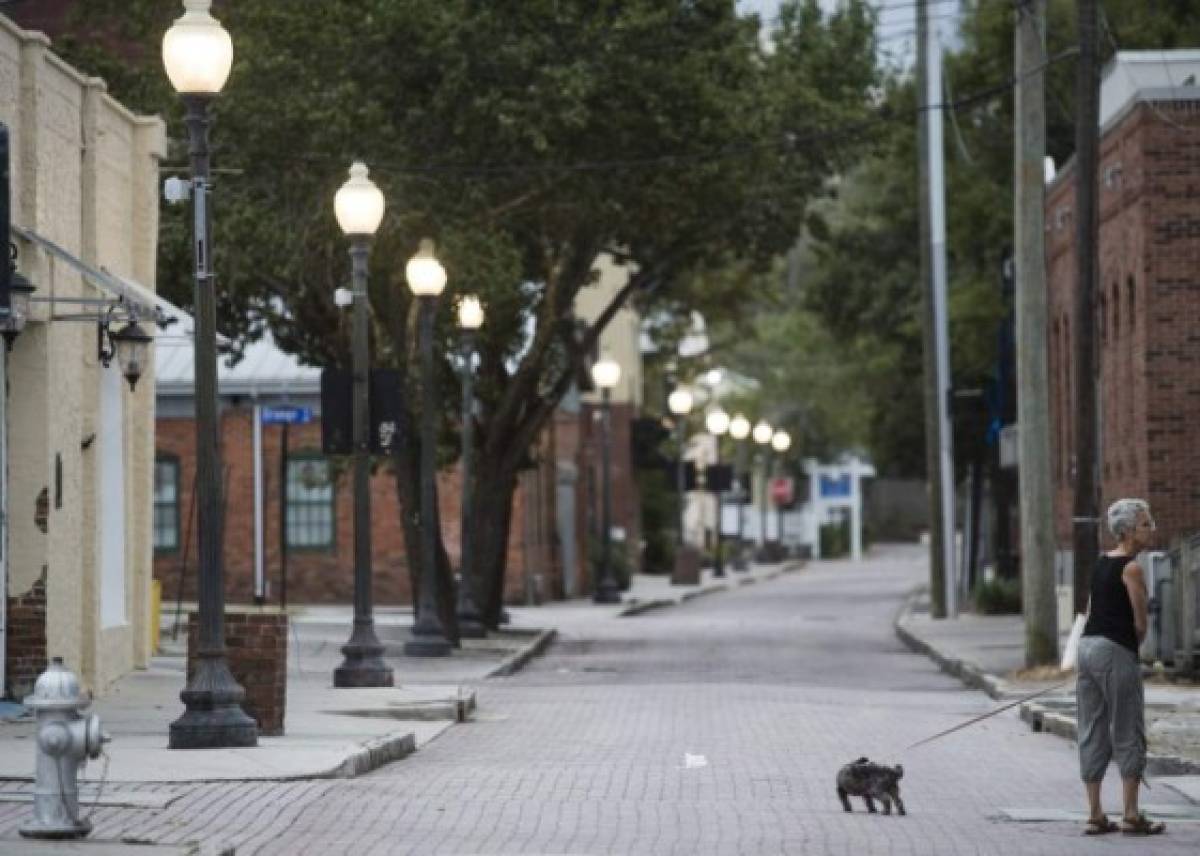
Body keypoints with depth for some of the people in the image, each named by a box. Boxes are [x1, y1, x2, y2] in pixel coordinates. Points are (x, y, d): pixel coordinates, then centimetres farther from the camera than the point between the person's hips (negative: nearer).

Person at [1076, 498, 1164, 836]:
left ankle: (1094, 815, 9)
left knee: (1092, 735, 8)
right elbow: (1140, 624, -10)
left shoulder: (1102, 563, 14)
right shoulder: (1132, 568, -11)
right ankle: (1131, 817, -1)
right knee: (1128, 735, -1)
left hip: (1087, 645, 8)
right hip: (1116, 651, -8)